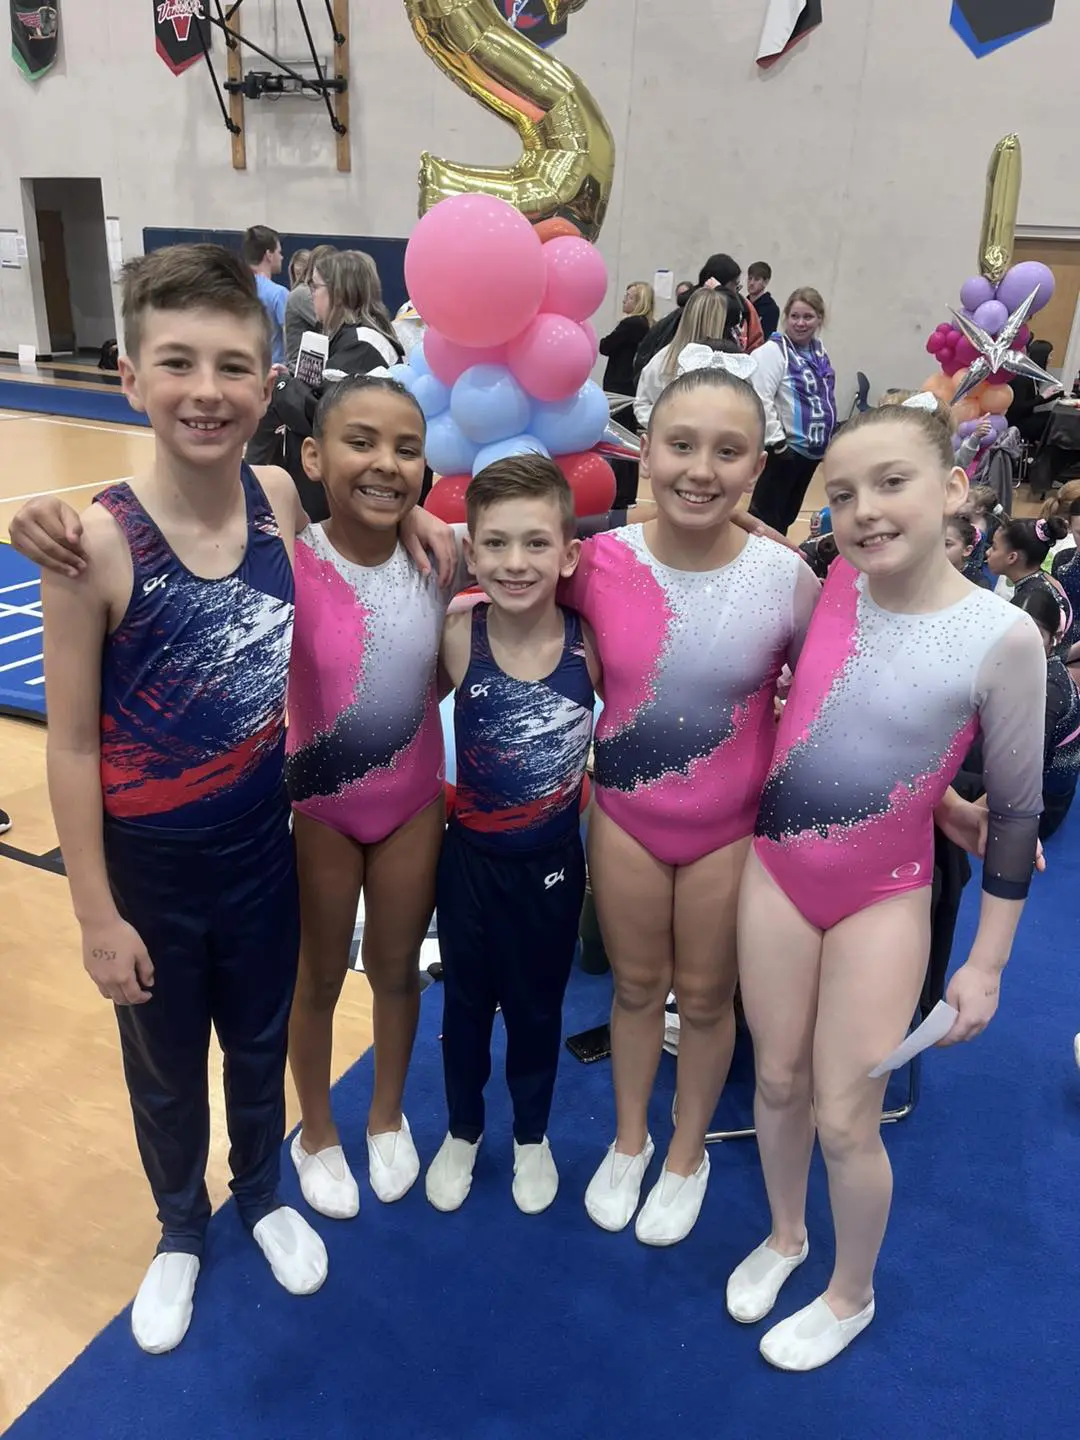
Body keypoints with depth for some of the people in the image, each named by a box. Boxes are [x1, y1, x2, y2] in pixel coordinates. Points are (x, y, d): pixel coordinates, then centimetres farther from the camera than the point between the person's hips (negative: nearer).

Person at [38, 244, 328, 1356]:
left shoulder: (278, 498, -12)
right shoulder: (97, 545, -23)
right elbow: (72, 744, -15)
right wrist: (96, 914, -11)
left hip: (263, 842, 3)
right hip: (150, 861, -3)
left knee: (260, 1042, 23)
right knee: (165, 1067, 21)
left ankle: (262, 1193, 51)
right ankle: (180, 1230, 48)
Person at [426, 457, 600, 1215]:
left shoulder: (592, 642, -17)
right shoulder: (456, 640, -20)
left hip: (554, 859, 1)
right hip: (471, 856, 0)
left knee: (538, 1006, 21)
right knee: (466, 1001, 20)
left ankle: (533, 1137, 47)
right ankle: (463, 1133, 46)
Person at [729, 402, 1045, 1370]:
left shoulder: (1003, 636, -16)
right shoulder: (823, 587, -6)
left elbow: (1017, 811, -7)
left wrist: (987, 962, -3)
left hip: (884, 899, -3)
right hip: (776, 870, 3)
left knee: (845, 1119, 7)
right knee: (778, 1082, 18)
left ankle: (852, 1294, 36)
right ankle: (784, 1236, 46)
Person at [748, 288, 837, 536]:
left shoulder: (820, 352, 9)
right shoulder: (773, 351, -14)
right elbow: (761, 400, -21)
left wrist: (827, 438, 17)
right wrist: (777, 441, -21)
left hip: (812, 448, 8)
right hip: (784, 448, -8)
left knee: (788, 514, 17)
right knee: (766, 514, -5)